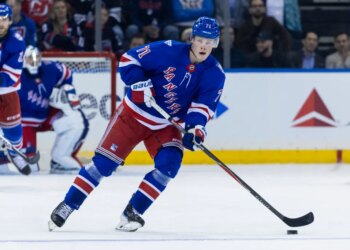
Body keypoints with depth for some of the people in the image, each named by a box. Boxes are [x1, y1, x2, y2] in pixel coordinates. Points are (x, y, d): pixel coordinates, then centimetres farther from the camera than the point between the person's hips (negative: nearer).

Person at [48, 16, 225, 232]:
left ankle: (132, 212, -8)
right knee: (105, 162, -9)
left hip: (166, 125, 3)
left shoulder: (215, 74, -10)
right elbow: (129, 60, -14)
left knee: (169, 164, -20)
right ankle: (67, 206, 1)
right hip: (134, 114, -3)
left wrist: (196, 127, -30)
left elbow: (204, 104, -13)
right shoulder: (168, 51, -20)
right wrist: (139, 84, -28)